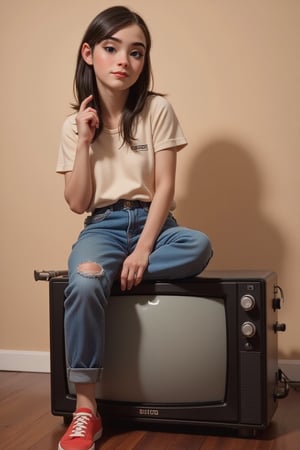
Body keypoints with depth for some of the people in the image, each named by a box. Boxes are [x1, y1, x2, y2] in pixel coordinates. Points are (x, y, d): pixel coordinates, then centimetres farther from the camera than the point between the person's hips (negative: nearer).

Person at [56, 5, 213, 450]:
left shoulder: (157, 109, -2)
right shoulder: (74, 124, 4)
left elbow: (165, 187, -7)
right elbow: (78, 203, -1)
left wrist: (142, 250, -19)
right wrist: (85, 139, -9)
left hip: (151, 222, 0)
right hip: (102, 226, 0)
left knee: (200, 246, -34)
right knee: (83, 287, -33)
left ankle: (103, 273, -19)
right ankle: (85, 410, -19)